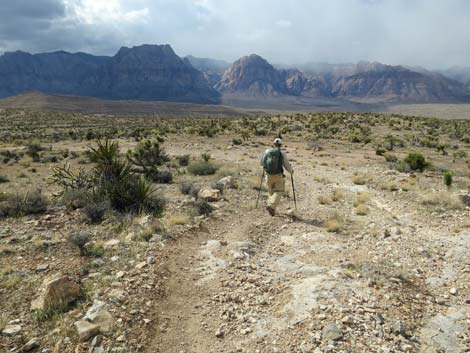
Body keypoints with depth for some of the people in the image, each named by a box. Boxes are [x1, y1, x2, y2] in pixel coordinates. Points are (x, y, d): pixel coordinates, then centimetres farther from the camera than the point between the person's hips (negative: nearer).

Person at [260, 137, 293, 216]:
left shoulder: (267, 151, -2)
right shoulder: (282, 153, -9)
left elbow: (262, 162, 9)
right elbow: (287, 165, -1)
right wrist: (291, 171, 19)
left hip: (269, 175, 3)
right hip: (278, 176, -3)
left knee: (271, 191, 20)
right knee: (279, 192, 6)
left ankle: (272, 208, 20)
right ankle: (271, 206, -14)